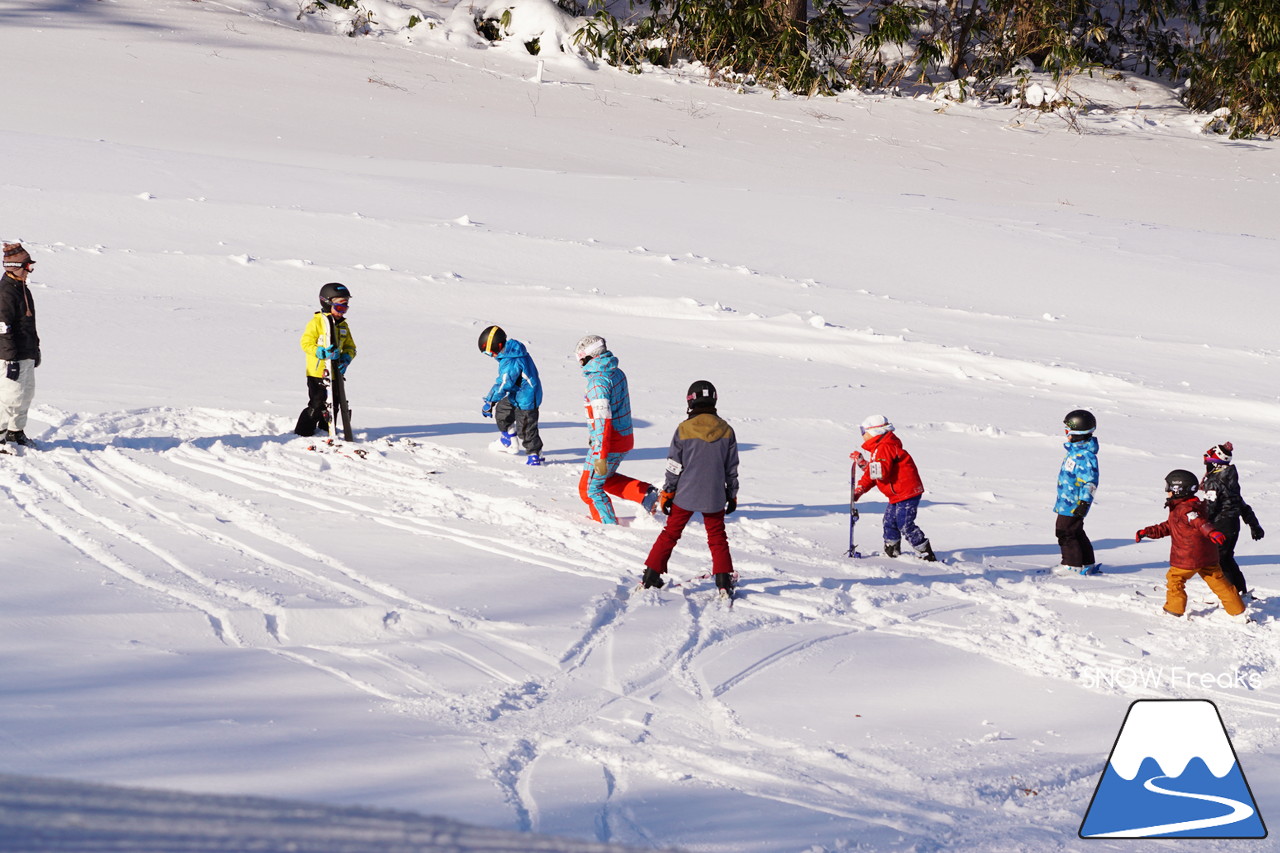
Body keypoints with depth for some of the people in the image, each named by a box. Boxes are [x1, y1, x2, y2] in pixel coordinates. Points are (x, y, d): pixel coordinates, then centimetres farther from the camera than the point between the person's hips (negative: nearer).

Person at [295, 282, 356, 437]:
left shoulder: (343, 325, 13)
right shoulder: (317, 322, -8)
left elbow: (350, 347, 17)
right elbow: (306, 343, -12)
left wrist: (346, 358, -6)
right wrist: (322, 353, -27)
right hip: (317, 372, -7)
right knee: (317, 405, -10)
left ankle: (326, 429, 28)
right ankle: (303, 432, -1)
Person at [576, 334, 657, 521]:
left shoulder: (598, 380, -22)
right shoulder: (617, 373, 7)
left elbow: (603, 420, -26)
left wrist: (601, 456, -26)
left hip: (608, 444, -9)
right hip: (625, 440, 9)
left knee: (590, 488, 7)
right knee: (606, 478, 26)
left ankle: (608, 525, 15)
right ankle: (646, 494, 15)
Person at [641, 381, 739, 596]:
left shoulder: (684, 429, -11)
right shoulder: (726, 431, -3)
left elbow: (674, 466, -7)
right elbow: (732, 468, 5)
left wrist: (667, 492, 3)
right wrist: (732, 494, 16)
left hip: (685, 495, -1)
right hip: (714, 497, 1)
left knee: (670, 534, 11)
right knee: (717, 538, 12)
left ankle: (651, 577, 13)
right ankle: (724, 582, 4)